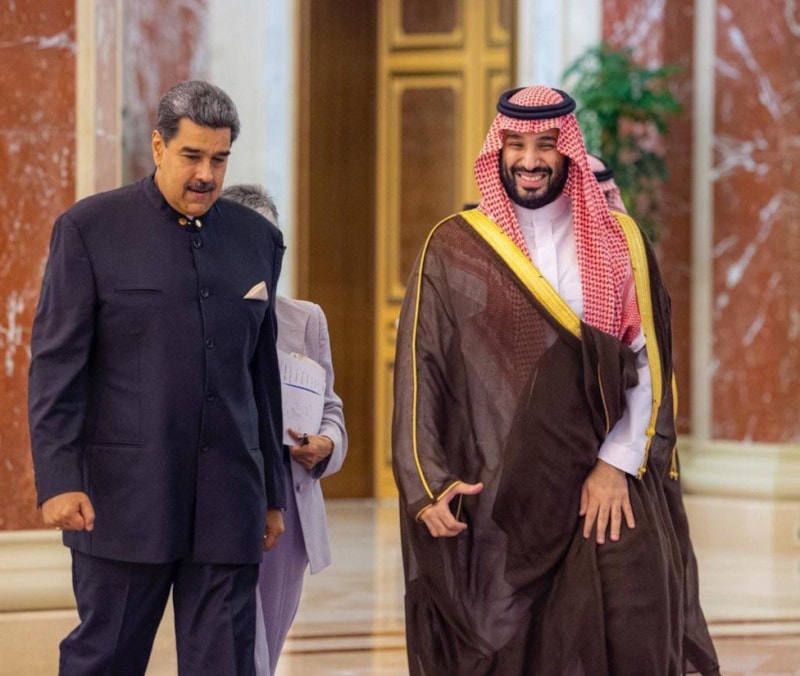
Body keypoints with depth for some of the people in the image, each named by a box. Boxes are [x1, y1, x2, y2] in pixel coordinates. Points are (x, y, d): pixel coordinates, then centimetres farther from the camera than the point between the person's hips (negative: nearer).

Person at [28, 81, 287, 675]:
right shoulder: (90, 229, 0)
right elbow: (56, 365, -3)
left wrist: (272, 493, 17)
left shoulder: (258, 239, 12)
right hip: (124, 493, -3)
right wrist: (58, 479, -12)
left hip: (228, 502, 3)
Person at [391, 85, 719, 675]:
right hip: (494, 492, 0)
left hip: (602, 485, 1)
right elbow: (420, 372, 1)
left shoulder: (618, 243, 8)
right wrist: (426, 486, -8)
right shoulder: (454, 248, 4)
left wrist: (617, 463, -8)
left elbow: (647, 364, 3)